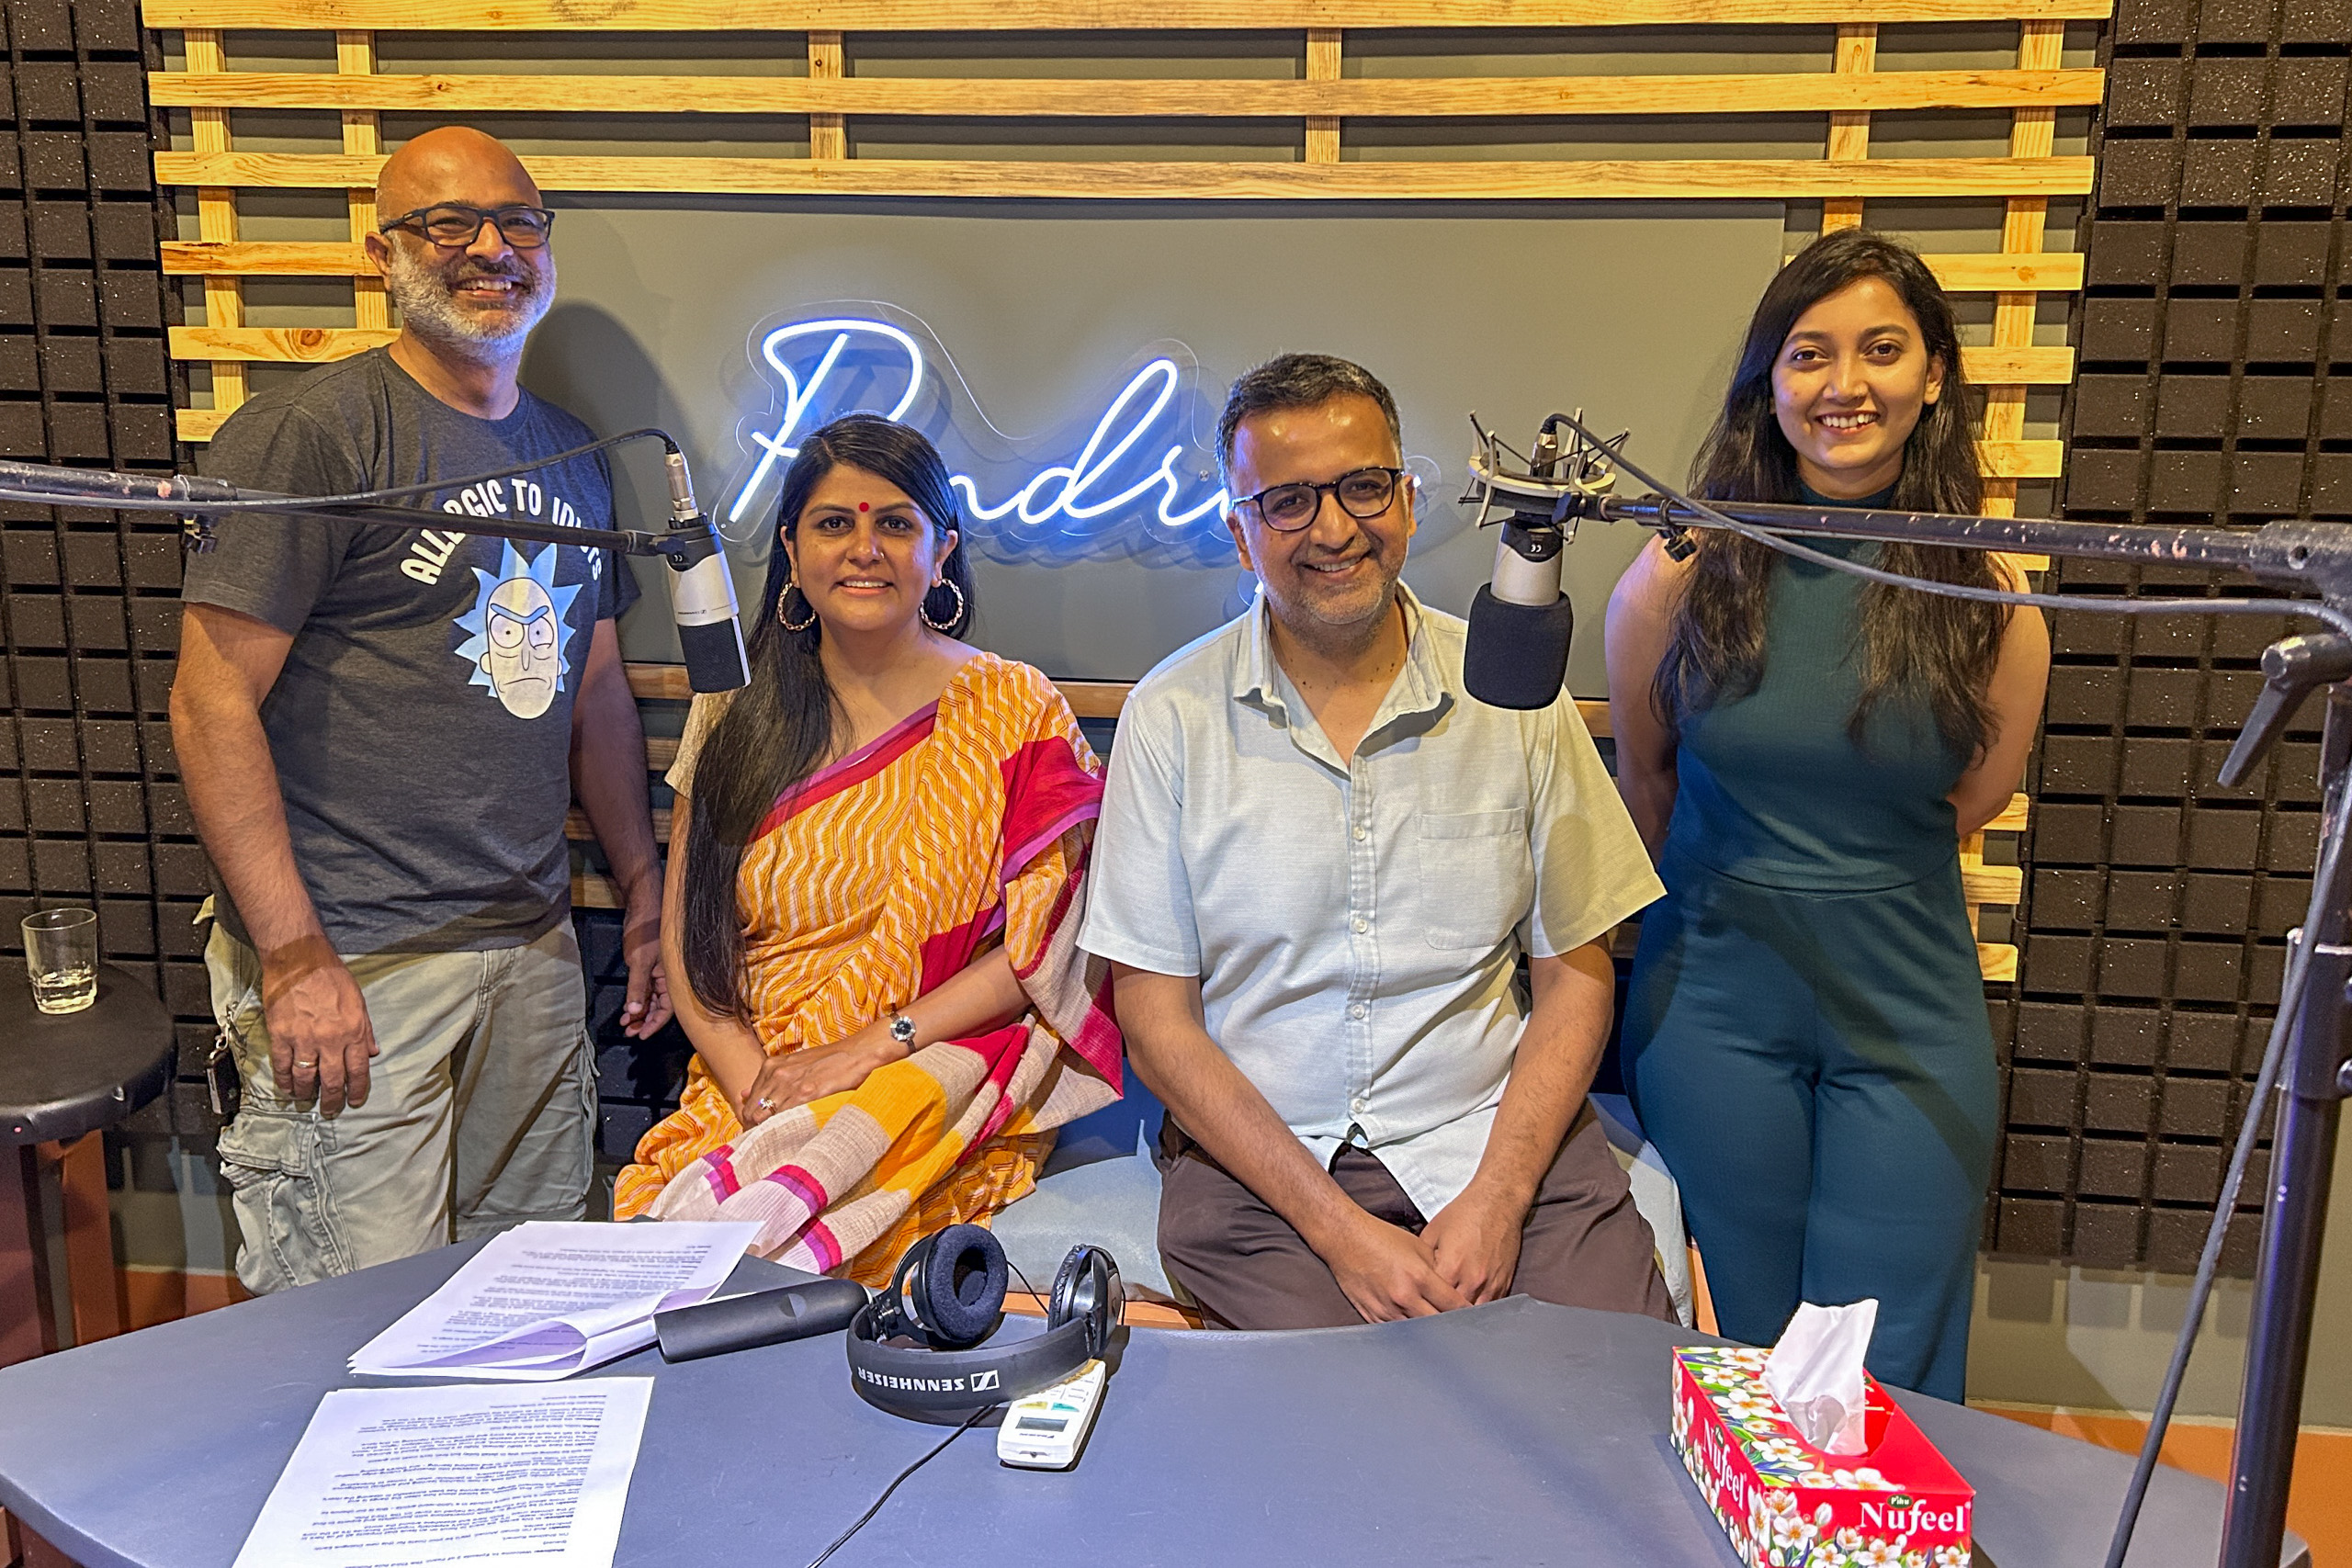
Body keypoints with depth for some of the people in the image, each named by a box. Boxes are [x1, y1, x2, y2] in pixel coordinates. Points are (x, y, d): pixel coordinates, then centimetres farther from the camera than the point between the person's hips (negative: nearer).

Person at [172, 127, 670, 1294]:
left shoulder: (572, 456, 14)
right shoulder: (308, 433, -8)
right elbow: (212, 703, -12)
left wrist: (645, 895, 16)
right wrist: (294, 959, -17)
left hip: (535, 947, 6)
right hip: (351, 962, -6)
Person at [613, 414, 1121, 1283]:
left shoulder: (1012, 710, 2)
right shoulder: (733, 710, 11)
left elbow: (1037, 949, -3)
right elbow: (686, 941, 9)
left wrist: (870, 1048, -13)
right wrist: (752, 1081, -7)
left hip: (937, 1095, -3)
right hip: (740, 1097, 3)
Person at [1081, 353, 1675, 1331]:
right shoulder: (1172, 716, -3)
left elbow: (1574, 978, 5)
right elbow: (1157, 1022, -4)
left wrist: (1496, 1197, -10)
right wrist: (1339, 1229, -12)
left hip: (1498, 1134, 2)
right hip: (1257, 1156, -1)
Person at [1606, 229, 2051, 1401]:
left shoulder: (1987, 590, -5)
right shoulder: (1688, 569, -7)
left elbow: (1975, 799, 9)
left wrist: (1824, 867, 8)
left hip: (1909, 1015, 1)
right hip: (1714, 1001, 0)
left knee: (1886, 1376, 8)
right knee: (1730, 1360, 13)